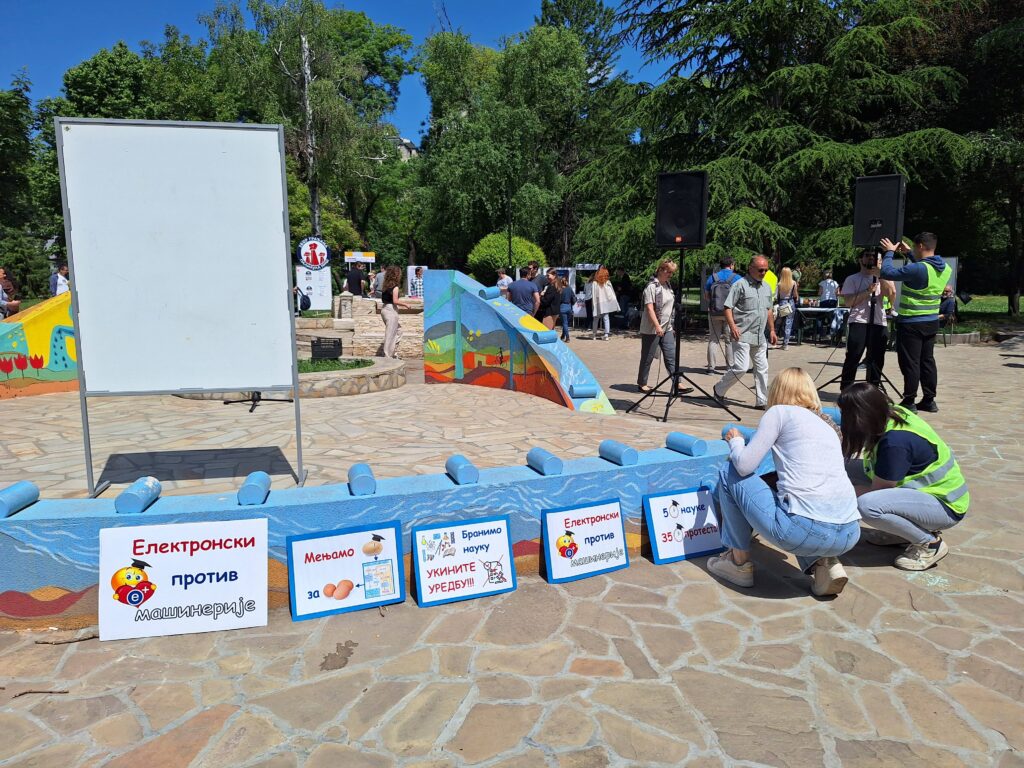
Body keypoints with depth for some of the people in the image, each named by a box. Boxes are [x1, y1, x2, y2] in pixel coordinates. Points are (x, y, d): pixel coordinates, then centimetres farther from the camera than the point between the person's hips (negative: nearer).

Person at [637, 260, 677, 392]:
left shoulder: (667, 285, 12)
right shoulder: (652, 287, -13)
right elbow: (650, 308, -20)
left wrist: (671, 326, 20)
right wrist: (657, 326, -27)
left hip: (666, 328, 7)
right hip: (651, 329, -7)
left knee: (671, 356, 1)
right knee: (647, 357, 3)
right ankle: (642, 384, 15)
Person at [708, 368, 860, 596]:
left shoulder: (780, 412, 6)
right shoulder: (827, 425, 25)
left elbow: (744, 465, 0)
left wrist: (735, 441, 22)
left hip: (805, 530, -7)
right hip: (850, 534, 7)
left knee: (729, 473, 14)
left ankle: (739, 562, 20)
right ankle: (823, 564, 14)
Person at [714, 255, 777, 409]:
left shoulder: (766, 287, 16)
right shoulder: (740, 285, -8)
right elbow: (728, 307, -12)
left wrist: (772, 330, 19)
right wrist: (732, 326, -24)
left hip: (760, 336, 7)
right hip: (742, 335, -7)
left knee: (762, 368, 7)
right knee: (741, 367, -13)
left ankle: (762, 401, 15)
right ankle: (719, 389, 8)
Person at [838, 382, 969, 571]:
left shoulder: (895, 442, -31)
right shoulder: (893, 413, -7)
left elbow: (877, 490, -18)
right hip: (922, 486, 9)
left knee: (866, 505, -33)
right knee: (849, 469, -1)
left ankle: (930, 543, -8)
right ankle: (902, 530, 10)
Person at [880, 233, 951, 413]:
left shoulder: (917, 269, -22)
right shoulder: (945, 269, 5)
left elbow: (887, 272, -18)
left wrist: (889, 252, -4)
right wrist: (909, 254, 25)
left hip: (911, 323, -8)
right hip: (932, 322, 8)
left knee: (910, 363, -1)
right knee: (927, 361, 15)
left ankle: (909, 402, 4)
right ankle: (929, 400, 21)